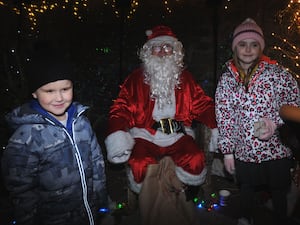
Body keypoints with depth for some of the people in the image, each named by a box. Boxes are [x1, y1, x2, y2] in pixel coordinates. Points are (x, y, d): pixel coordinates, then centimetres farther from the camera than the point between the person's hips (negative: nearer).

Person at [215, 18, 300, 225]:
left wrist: (276, 122, -19)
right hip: (244, 151, 1)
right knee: (246, 188, 18)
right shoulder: (226, 79, -2)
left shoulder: (276, 73, -6)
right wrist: (227, 151, 0)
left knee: (279, 191, 15)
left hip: (277, 148, -1)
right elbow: (224, 117, -1)